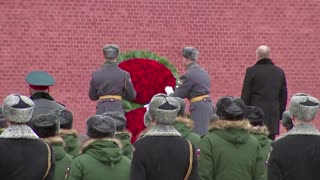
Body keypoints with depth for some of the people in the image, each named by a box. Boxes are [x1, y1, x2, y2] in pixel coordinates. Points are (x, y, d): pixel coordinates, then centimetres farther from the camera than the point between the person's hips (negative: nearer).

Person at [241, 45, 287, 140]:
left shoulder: (251, 71, -6)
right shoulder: (280, 72, 6)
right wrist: (280, 115, 16)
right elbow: (283, 96, 9)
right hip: (273, 118, 3)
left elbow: (245, 96, -4)